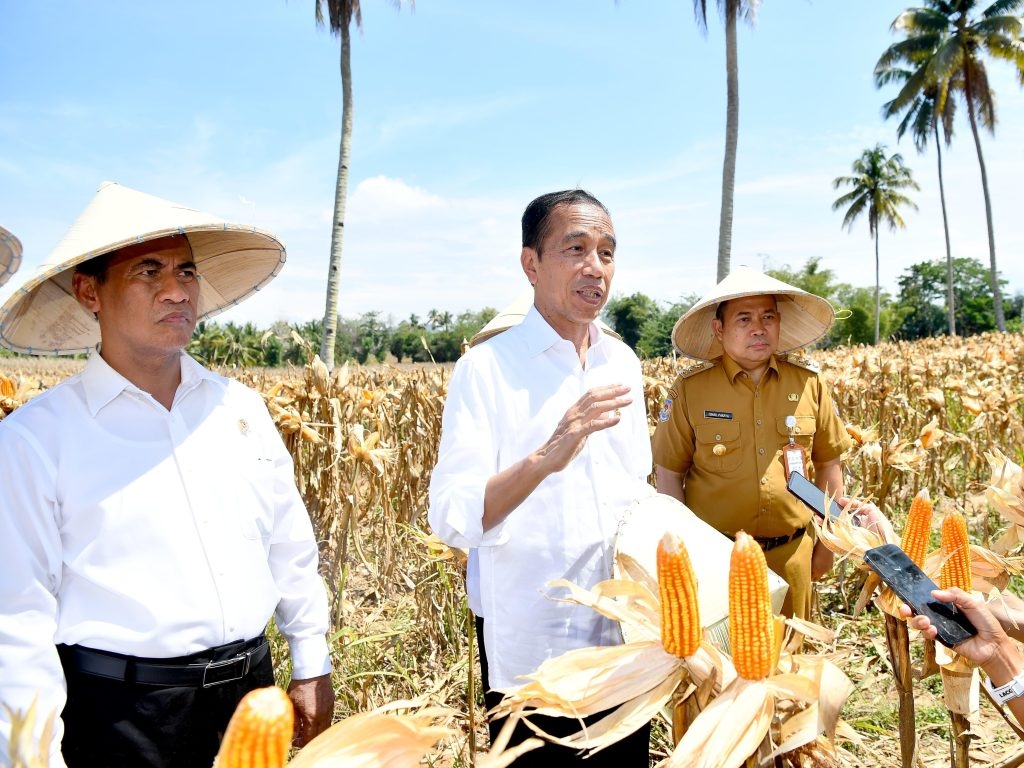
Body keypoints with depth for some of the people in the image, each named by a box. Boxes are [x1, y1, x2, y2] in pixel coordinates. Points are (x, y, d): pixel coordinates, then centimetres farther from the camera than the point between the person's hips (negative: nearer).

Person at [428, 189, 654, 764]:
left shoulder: (624, 363, 5)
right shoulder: (487, 368, -14)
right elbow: (451, 520, -22)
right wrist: (545, 457, -36)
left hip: (625, 636, 6)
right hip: (530, 650, -5)